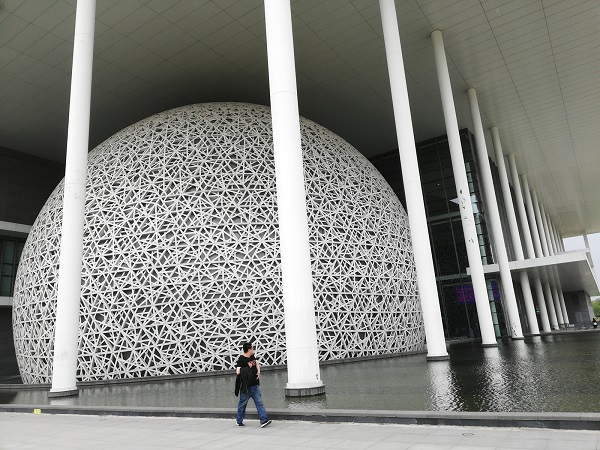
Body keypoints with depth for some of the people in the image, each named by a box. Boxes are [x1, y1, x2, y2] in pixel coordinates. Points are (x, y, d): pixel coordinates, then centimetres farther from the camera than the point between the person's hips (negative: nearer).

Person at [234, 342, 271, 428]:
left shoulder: (252, 357, 8)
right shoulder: (241, 359, -16)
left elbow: (257, 363, 25)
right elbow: (238, 372, -20)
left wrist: (258, 371, 8)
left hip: (255, 385, 7)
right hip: (246, 386, -7)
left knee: (259, 402, 0)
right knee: (242, 404, 9)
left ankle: (264, 420, -3)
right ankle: (239, 421, 27)